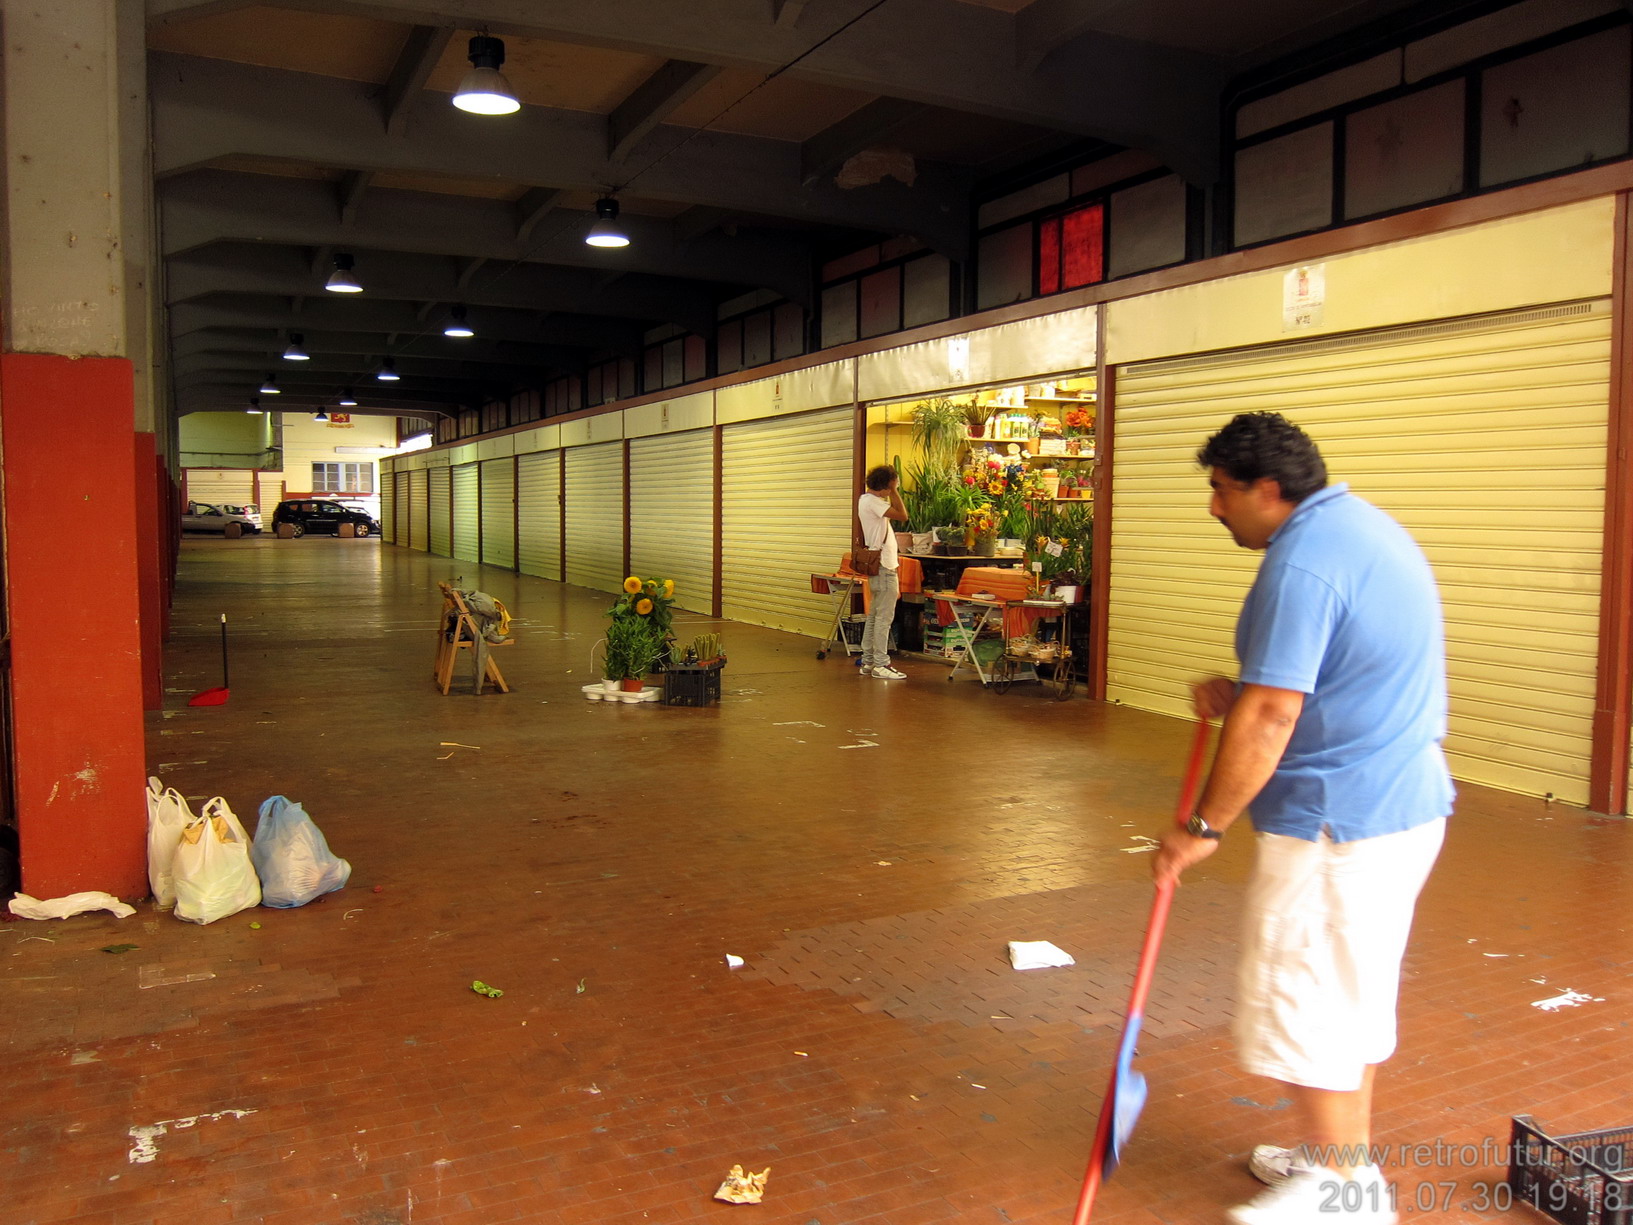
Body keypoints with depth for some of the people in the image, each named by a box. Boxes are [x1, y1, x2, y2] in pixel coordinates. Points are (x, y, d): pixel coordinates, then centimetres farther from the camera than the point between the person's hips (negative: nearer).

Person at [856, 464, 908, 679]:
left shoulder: (867, 499, 16)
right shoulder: (872, 501, -15)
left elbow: (897, 514, 21)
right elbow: (902, 516, -22)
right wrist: (894, 491, -16)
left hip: (879, 566, 11)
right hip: (883, 567, -11)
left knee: (874, 615, 13)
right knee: (884, 617, -8)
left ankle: (867, 662, 18)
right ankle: (880, 664, -6)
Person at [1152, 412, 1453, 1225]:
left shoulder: (1302, 563, -21)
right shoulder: (1364, 524, 11)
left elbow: (1270, 718, -24)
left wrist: (1205, 828, -16)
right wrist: (1242, 694, 8)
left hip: (1337, 823, -10)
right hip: (1406, 802, 10)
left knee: (1302, 998, 3)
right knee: (1353, 991, 20)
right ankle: (1346, 1154, 35)